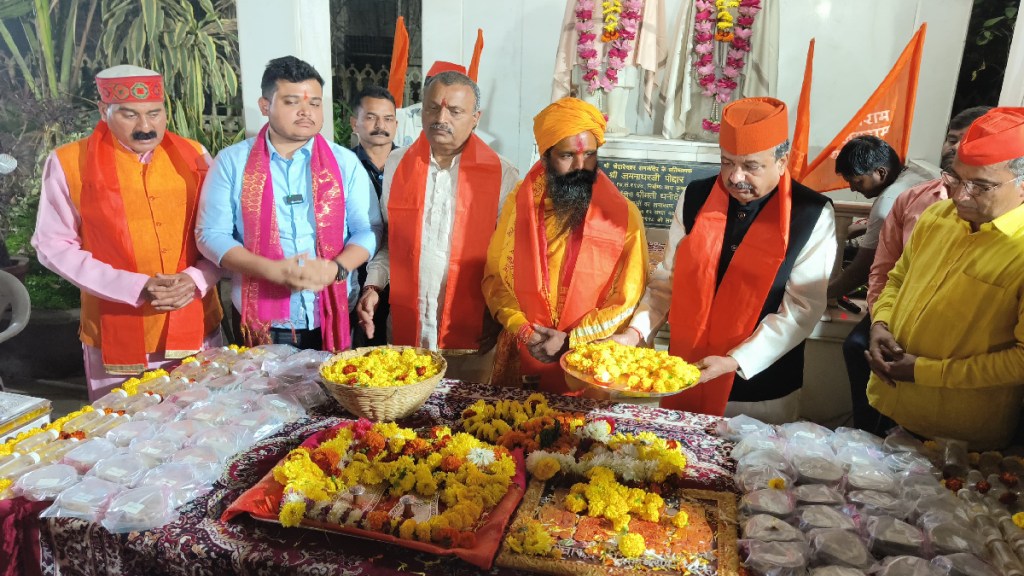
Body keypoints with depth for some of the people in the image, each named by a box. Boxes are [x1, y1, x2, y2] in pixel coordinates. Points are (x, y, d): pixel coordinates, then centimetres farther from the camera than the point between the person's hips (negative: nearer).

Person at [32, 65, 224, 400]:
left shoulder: (193, 156, 3)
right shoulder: (69, 163, -5)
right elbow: (54, 246, -4)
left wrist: (196, 279, -14)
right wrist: (134, 287, -16)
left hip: (198, 328, 3)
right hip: (116, 336, -2)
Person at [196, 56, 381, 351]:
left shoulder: (345, 162, 3)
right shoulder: (232, 161, 0)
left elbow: (368, 230, 0)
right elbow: (211, 234, -3)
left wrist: (335, 269, -19)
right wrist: (272, 270, -17)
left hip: (334, 319, 1)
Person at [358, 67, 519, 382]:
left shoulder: (502, 175, -5)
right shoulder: (396, 165, 5)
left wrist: (498, 316, -6)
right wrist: (372, 287, 3)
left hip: (472, 338, -2)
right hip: (405, 332, 3)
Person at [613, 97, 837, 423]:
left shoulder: (812, 215, -10)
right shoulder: (695, 198, -1)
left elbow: (803, 307, -12)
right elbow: (669, 278, 4)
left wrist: (736, 362, -20)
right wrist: (637, 331, -10)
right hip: (685, 377, 3)